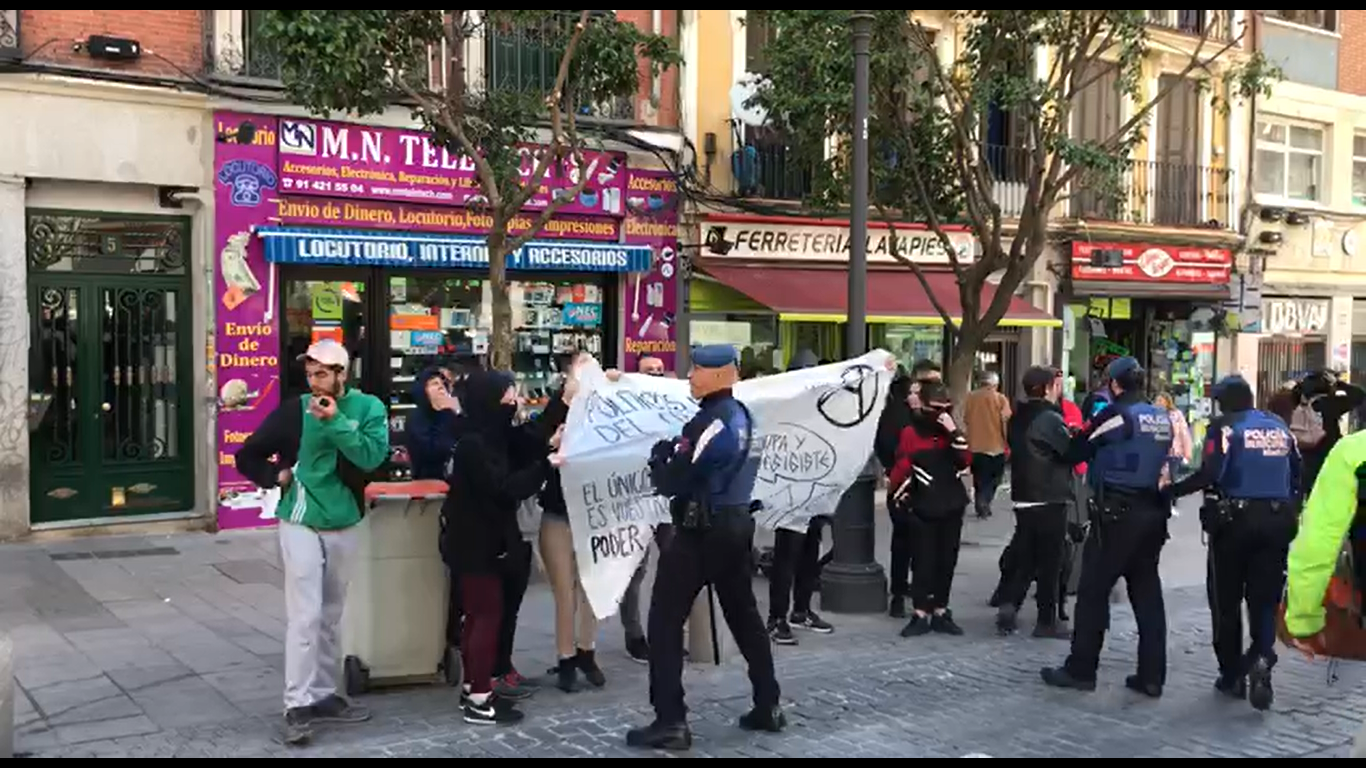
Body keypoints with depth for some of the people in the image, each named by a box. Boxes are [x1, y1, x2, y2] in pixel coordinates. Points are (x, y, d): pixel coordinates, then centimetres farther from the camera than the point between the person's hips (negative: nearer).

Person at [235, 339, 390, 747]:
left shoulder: (368, 408, -3)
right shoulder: (293, 411, -5)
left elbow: (373, 456, -20)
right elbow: (248, 457, 5)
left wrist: (336, 421, -24)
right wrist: (277, 477, -9)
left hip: (343, 525, 3)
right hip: (301, 524, -2)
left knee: (331, 617, 14)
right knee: (305, 615, -7)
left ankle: (324, 694, 26)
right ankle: (297, 705, -1)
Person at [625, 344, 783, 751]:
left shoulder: (709, 423, -19)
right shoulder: (742, 416, 9)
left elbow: (671, 484, -18)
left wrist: (660, 454, 0)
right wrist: (677, 452, 9)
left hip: (701, 530, -9)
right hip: (737, 523, 9)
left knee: (665, 621, -2)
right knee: (744, 615, 18)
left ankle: (671, 721, -2)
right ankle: (768, 706, 26)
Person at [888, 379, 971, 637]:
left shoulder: (950, 432, 9)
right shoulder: (910, 433, -5)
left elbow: (965, 461, -6)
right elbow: (900, 470, -4)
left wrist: (954, 432, -14)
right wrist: (900, 500, -5)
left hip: (952, 507, 4)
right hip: (923, 509, -4)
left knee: (947, 561, 8)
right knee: (923, 562, -3)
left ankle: (941, 612, 16)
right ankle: (920, 614, 3)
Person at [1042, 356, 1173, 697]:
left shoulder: (1116, 414, -10)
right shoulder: (1162, 418, 11)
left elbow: (1075, 451, -6)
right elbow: (1161, 461, 17)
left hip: (1117, 512, -7)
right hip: (1153, 512, 7)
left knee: (1093, 590, 1)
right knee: (1147, 591, 10)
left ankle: (1080, 670, 5)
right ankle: (1152, 676, 13)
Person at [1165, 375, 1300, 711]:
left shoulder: (1225, 426, -6)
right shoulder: (1280, 427, 10)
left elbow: (1209, 474, -19)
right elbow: (1297, 476, 8)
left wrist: (1171, 491, -12)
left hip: (1235, 519, -4)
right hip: (1277, 520, 4)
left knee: (1226, 600, 9)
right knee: (1265, 599, 8)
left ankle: (1233, 675, 13)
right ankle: (1261, 657, -16)